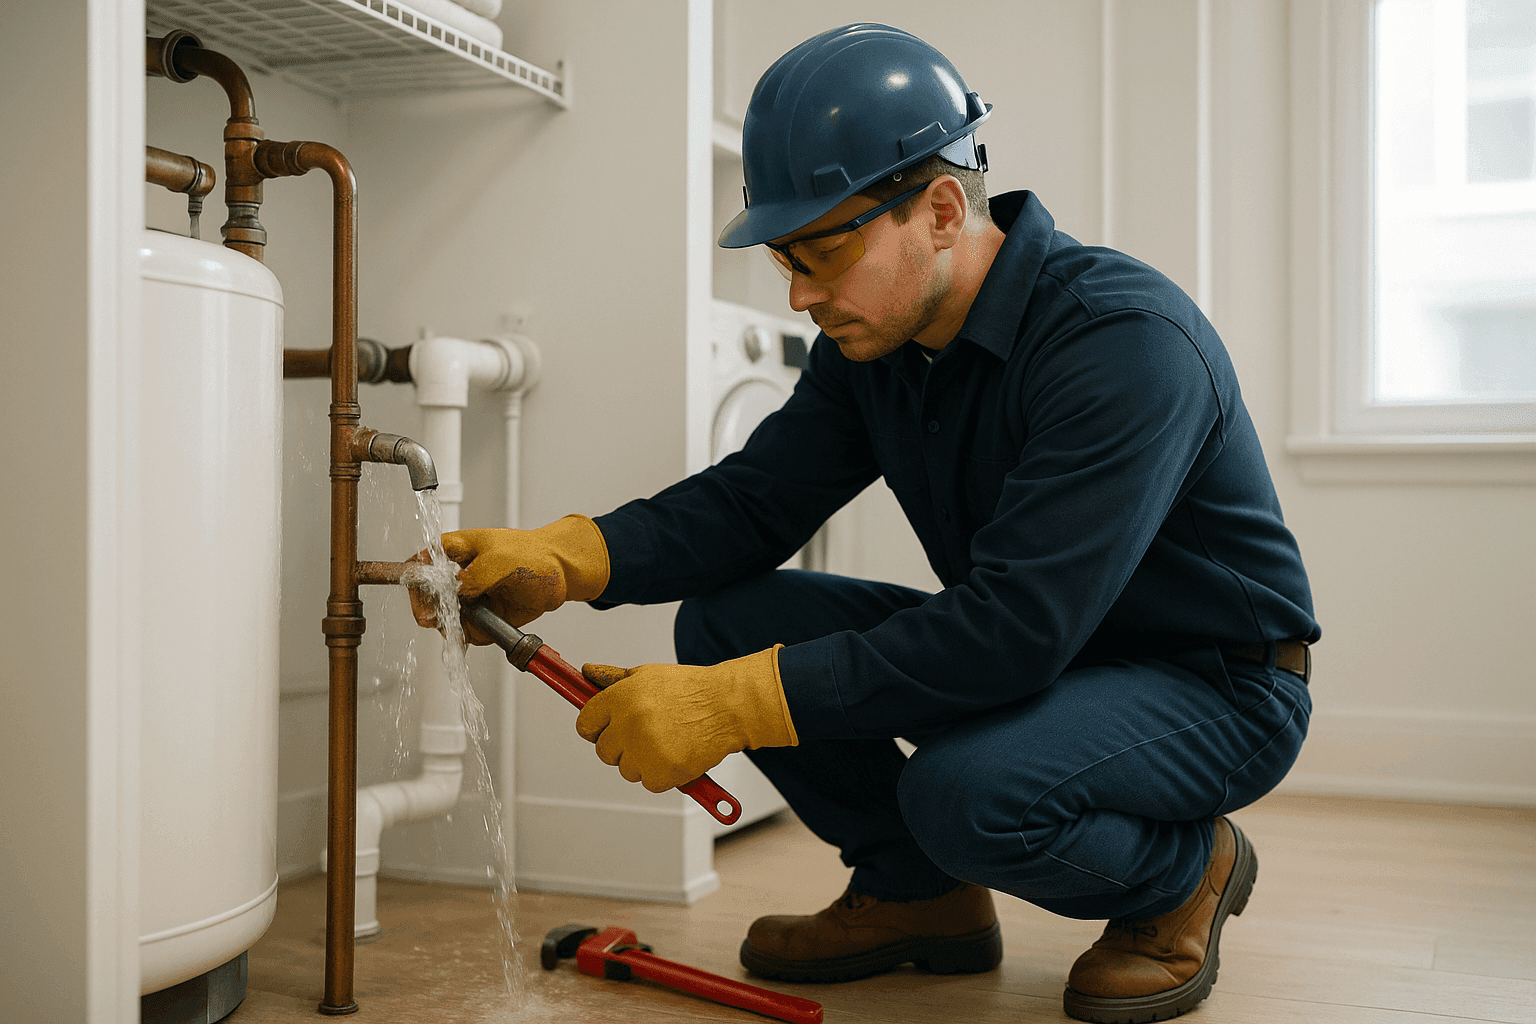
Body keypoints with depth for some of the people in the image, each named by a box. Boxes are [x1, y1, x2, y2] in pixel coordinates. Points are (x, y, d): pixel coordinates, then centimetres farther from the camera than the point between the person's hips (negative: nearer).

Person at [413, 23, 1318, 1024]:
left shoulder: (1125, 337, -29)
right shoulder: (873, 339, -4)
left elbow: (1015, 627, -36)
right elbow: (753, 499, -2)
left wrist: (730, 704, -37)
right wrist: (556, 558, -20)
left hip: (1219, 685, -7)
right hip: (1030, 650, 7)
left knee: (966, 791, -36)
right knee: (726, 620, -8)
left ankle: (1186, 874, -2)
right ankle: (915, 893, 9)